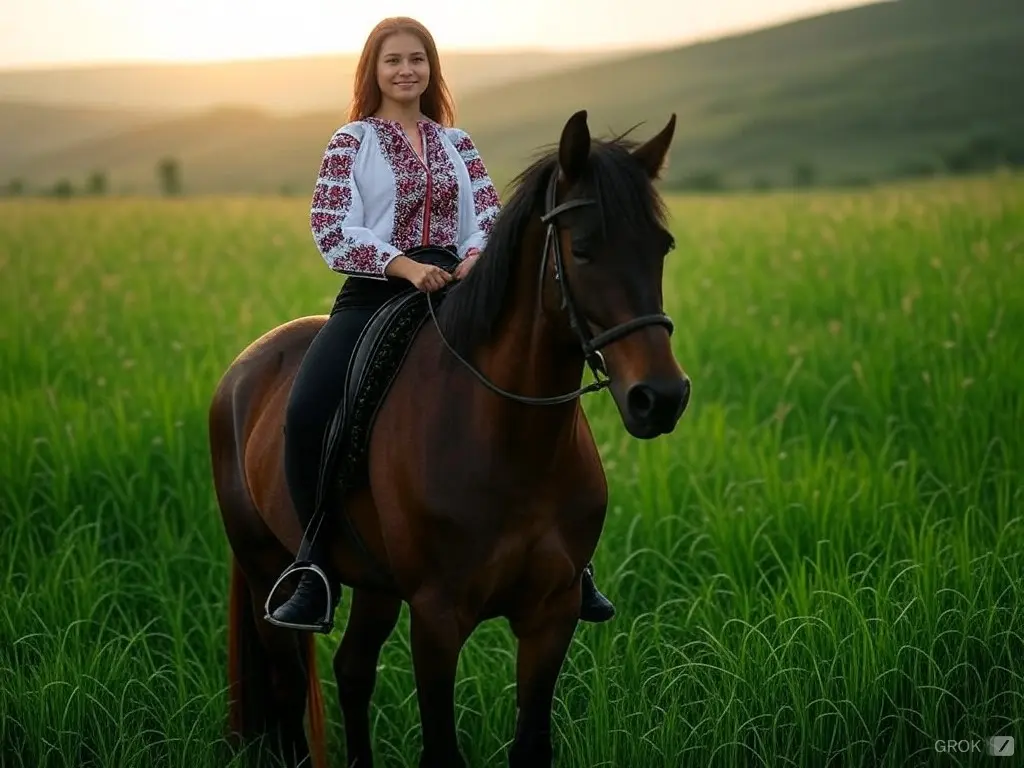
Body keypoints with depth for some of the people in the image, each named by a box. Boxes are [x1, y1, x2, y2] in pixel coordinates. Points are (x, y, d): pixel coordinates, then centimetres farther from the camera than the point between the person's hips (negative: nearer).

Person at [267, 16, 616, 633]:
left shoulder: (456, 143, 15)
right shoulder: (352, 142, 3)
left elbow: (490, 212, 6)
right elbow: (331, 229, -8)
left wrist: (477, 252, -17)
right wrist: (405, 266, -21)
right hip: (374, 295, -3)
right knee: (306, 411, -27)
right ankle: (318, 572, -17)